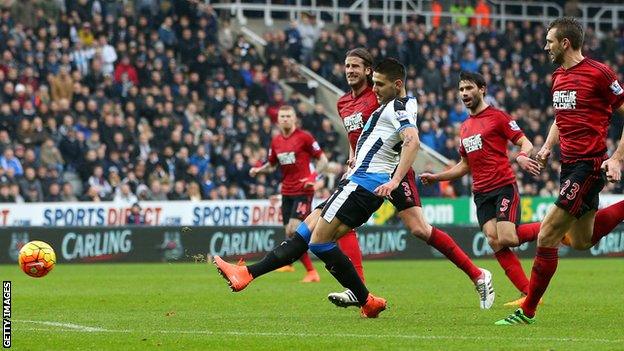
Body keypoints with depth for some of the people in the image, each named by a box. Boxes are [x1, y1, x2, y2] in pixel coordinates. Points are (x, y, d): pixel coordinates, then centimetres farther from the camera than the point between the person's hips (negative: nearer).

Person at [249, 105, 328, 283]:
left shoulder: (304, 137, -6)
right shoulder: (276, 141, 10)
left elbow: (323, 160, -3)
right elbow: (271, 165, 22)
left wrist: (313, 176, -19)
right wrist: (258, 170, 2)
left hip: (303, 190, -6)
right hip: (286, 192, 6)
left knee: (294, 229, -17)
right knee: (289, 232, 2)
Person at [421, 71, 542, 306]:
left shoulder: (497, 116, 0)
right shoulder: (464, 128, 21)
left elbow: (525, 143, -6)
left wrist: (522, 157, -28)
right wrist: (436, 177, 19)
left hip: (504, 187, -6)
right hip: (481, 193, 6)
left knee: (506, 239, -22)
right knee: (494, 242, -12)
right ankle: (528, 293, -11)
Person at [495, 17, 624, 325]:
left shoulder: (599, 73, -13)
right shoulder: (558, 77, 11)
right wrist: (548, 146, 10)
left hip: (589, 165, -9)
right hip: (569, 164, 9)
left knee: (547, 235, -12)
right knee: (581, 241, 17)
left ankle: (527, 311, -5)